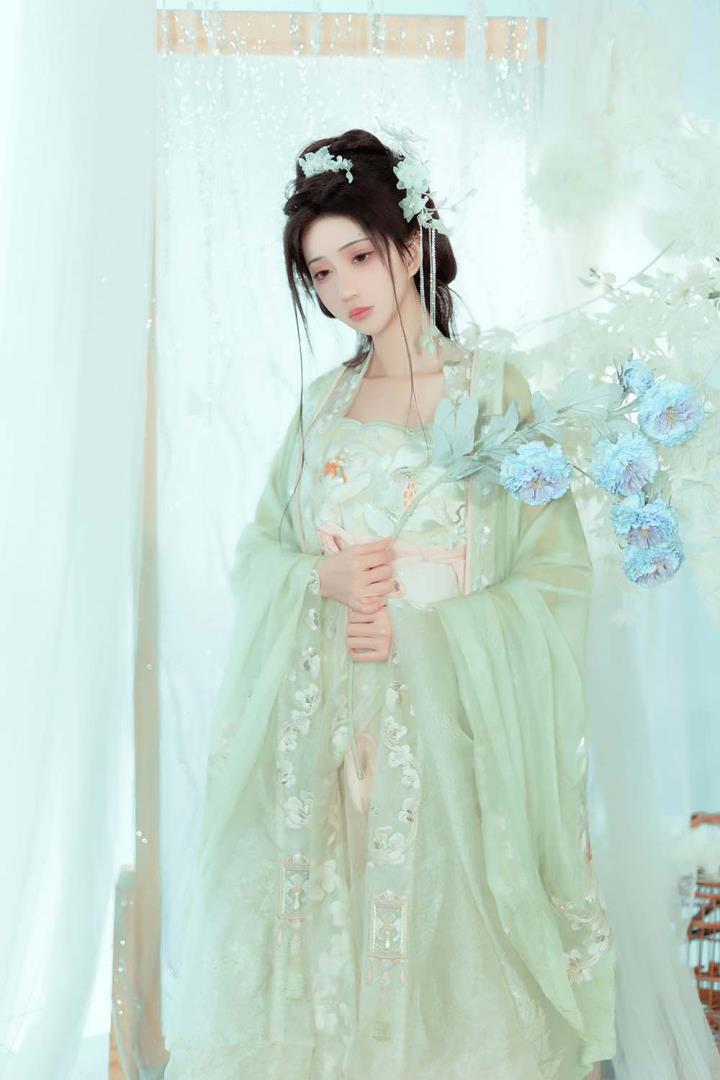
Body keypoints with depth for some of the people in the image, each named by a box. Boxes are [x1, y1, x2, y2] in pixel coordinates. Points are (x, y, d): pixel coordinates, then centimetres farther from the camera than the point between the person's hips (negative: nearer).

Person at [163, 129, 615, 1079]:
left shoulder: (494, 388, -2)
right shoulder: (322, 402, 11)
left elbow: (559, 574, -5)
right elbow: (257, 547, 12)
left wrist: (420, 627, -14)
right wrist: (320, 579, -9)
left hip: (448, 717, -3)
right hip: (322, 718, 4)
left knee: (442, 923, 1)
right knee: (316, 931, 7)